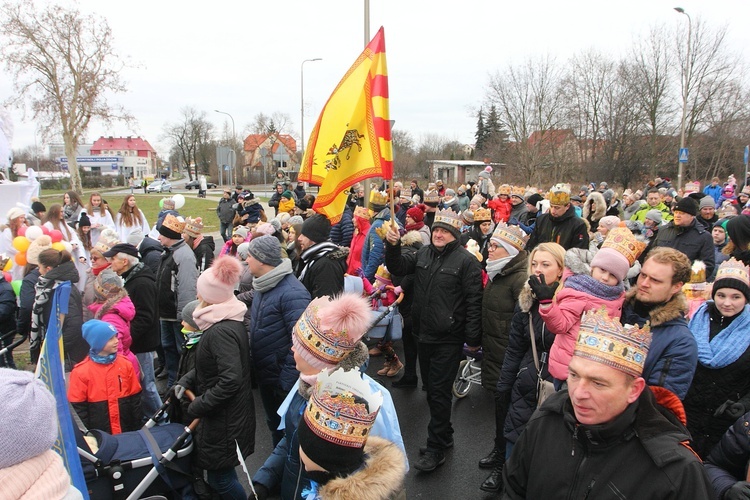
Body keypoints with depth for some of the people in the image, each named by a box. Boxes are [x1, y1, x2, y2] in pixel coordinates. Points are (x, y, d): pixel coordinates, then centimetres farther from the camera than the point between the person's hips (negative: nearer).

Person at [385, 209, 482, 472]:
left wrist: (472, 339, -14)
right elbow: (398, 268, 9)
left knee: (439, 391, 0)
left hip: (449, 339, -7)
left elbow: (474, 302, -13)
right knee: (431, 388, 18)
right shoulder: (423, 253, 8)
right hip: (425, 335, 7)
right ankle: (445, 433, 36)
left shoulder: (466, 261, -11)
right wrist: (393, 246, -9)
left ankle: (436, 448, 13)